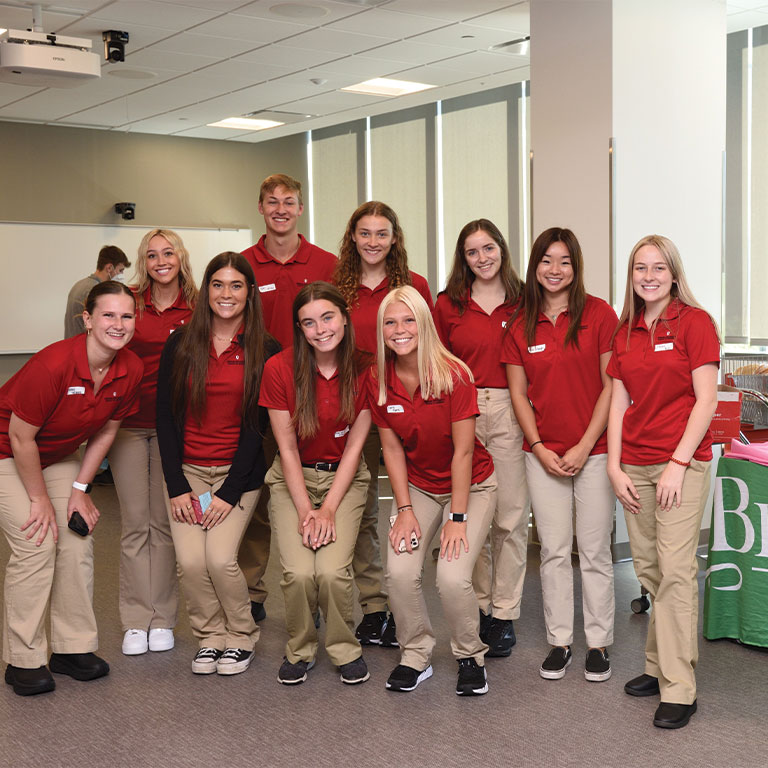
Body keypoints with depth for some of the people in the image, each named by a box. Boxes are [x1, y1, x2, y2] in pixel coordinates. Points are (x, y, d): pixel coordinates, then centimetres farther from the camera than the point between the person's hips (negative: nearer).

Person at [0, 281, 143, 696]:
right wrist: (40, 499, -16)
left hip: (59, 456, 6)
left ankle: (72, 649, 11)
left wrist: (80, 488, -3)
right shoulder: (53, 364, -34)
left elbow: (106, 430, 0)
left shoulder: (130, 370, -15)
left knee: (77, 541, -1)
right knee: (37, 543, -14)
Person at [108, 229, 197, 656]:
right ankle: (136, 621, 13)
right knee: (135, 522, 4)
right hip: (128, 423, 1)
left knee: (166, 522, 5)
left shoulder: (196, 308, 0)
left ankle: (163, 620, 16)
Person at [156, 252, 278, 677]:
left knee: (220, 559, -16)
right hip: (187, 468, 2)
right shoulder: (180, 344, 1)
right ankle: (210, 636, 13)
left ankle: (241, 636, 11)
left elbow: (256, 426, -5)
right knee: (190, 561, -12)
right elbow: (166, 417, 2)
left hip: (238, 470, -2)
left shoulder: (264, 350, -3)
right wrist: (176, 487, -5)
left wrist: (229, 493, -10)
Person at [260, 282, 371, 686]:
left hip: (344, 478, 0)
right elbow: (287, 449, -7)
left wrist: (329, 509, -12)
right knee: (298, 572, -19)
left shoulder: (363, 370, -9)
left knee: (332, 570, -19)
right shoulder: (280, 369, -11)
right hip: (293, 479, 0)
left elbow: (354, 446, -6)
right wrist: (305, 511, -11)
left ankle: (345, 650, 8)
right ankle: (299, 651, 10)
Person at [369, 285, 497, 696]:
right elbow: (392, 449, -1)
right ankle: (415, 657, 9)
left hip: (470, 486, -3)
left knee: (453, 577, -19)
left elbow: (463, 452, -17)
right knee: (400, 572, -16)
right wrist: (404, 509, -7)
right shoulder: (378, 380, -8)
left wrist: (457, 518, -16)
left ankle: (470, 657, 9)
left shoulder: (453, 374, -21)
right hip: (417, 487, 3)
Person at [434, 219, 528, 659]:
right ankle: (479, 605, 20)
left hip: (510, 412, -1)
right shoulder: (448, 305, 8)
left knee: (511, 516, 0)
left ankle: (504, 614, 11)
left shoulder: (523, 302, 5)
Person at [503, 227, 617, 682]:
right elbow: (519, 393, 7)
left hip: (593, 450, -2)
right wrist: (539, 448, -3)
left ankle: (599, 644, 16)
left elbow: (611, 386, -6)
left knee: (595, 551, 4)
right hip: (543, 453, 3)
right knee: (554, 551, 7)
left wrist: (584, 447, -11)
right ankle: (559, 642, 18)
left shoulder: (599, 314, -4)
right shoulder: (521, 325, 6)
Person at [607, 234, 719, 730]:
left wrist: (678, 463, -13)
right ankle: (661, 666, 21)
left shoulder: (694, 322, -4)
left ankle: (679, 688, -1)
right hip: (634, 464, 6)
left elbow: (706, 400, -8)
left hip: (683, 462, -5)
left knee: (675, 570, -8)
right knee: (647, 569, 8)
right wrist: (615, 467, 3)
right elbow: (619, 402, 11)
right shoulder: (625, 332, 12)